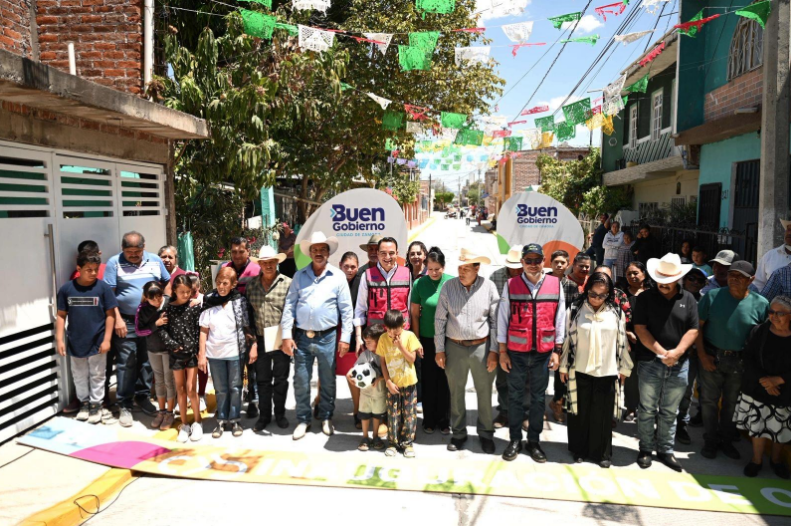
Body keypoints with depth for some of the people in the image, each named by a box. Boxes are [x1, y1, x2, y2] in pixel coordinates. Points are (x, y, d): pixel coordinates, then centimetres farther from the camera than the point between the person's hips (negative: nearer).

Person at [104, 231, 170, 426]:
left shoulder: (155, 260, 5)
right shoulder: (114, 263, -4)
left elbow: (167, 284, 10)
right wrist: (117, 319, -13)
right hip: (126, 323, -3)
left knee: (148, 362, 12)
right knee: (126, 365, 1)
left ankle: (142, 396, 28)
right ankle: (124, 405, 12)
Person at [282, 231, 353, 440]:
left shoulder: (337, 276, 0)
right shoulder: (299, 276, 5)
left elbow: (346, 309, -1)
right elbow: (289, 306, 4)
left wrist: (345, 337, -5)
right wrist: (287, 335, -3)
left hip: (327, 337, -1)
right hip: (301, 337, 2)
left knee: (328, 382, 10)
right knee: (301, 382, 7)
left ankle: (326, 418, 28)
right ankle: (303, 420, 23)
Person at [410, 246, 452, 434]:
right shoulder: (419, 284, -6)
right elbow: (415, 314, -1)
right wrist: (416, 340, -1)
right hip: (427, 339, 0)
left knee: (444, 380, 8)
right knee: (428, 380, 9)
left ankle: (444, 421, 22)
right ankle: (429, 421, 23)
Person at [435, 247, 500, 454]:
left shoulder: (489, 287, -5)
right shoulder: (448, 286, -3)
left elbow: (495, 320, -1)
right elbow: (440, 319, 1)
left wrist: (493, 351, -3)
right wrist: (439, 349, 0)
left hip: (482, 346, -1)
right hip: (455, 347, 1)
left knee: (484, 392, 8)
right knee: (456, 392, 11)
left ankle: (486, 433, 26)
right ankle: (458, 433, 27)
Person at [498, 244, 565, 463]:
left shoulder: (556, 285, 0)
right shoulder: (511, 285, -3)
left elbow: (560, 320, 4)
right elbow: (502, 319, 0)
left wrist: (557, 351, 3)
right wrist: (502, 352, -2)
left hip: (543, 352, 1)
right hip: (516, 352, -1)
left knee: (538, 397, 11)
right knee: (515, 396, 9)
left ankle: (533, 441, 25)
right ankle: (515, 440, 23)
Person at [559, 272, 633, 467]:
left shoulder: (616, 312, 1)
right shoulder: (576, 311, -2)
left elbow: (622, 341, 6)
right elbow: (568, 339, 1)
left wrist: (624, 367, 7)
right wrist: (564, 366, 2)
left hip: (607, 371, 1)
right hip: (580, 370, 0)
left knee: (603, 414, 6)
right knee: (580, 412, 9)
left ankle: (602, 452, 21)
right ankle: (579, 449, 24)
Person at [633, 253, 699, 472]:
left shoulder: (688, 299, 5)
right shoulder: (645, 297, -1)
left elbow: (693, 330, 2)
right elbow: (640, 328, -7)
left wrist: (677, 352, -13)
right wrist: (661, 352, -15)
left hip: (679, 364, 2)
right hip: (650, 363, -2)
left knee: (669, 412, 12)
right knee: (647, 410, 5)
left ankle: (665, 450, 24)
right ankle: (645, 450, 18)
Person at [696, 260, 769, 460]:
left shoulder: (760, 303, -5)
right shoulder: (712, 297, -7)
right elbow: (698, 326, -3)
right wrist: (702, 354, -9)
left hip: (740, 361, 1)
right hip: (712, 356, -1)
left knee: (732, 403, 15)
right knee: (709, 400, 8)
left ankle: (727, 440, 32)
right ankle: (710, 441, 23)